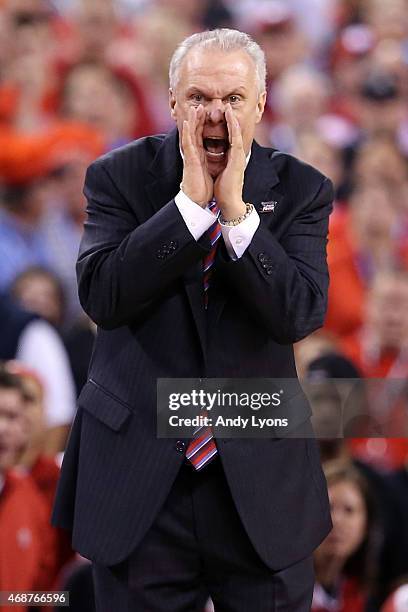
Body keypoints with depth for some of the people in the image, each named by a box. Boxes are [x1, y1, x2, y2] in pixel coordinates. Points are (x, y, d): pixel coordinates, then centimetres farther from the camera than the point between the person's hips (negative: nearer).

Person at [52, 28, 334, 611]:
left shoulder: (300, 190, 0)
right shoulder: (119, 177, -1)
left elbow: (300, 314, -12)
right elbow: (101, 295, -15)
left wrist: (235, 210, -19)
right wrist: (190, 200, -18)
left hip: (261, 473, 1)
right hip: (137, 473, -1)